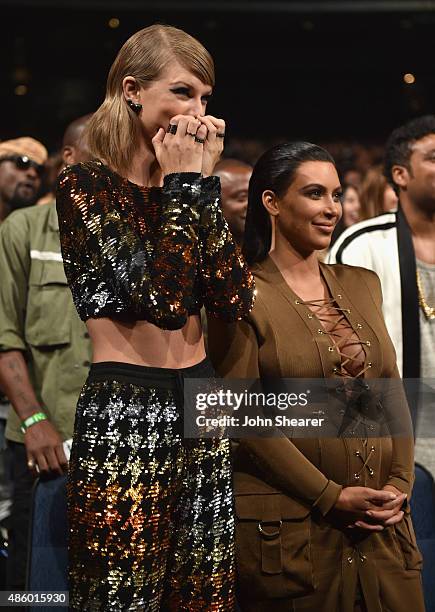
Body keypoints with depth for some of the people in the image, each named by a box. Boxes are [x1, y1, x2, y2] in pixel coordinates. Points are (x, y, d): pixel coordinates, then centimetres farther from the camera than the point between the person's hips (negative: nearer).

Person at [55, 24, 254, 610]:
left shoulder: (191, 187, 11)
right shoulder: (87, 186, -8)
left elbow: (236, 299, -3)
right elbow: (163, 301, -21)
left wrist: (206, 182, -5)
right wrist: (185, 184, -12)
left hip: (201, 412, 6)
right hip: (124, 418, -6)